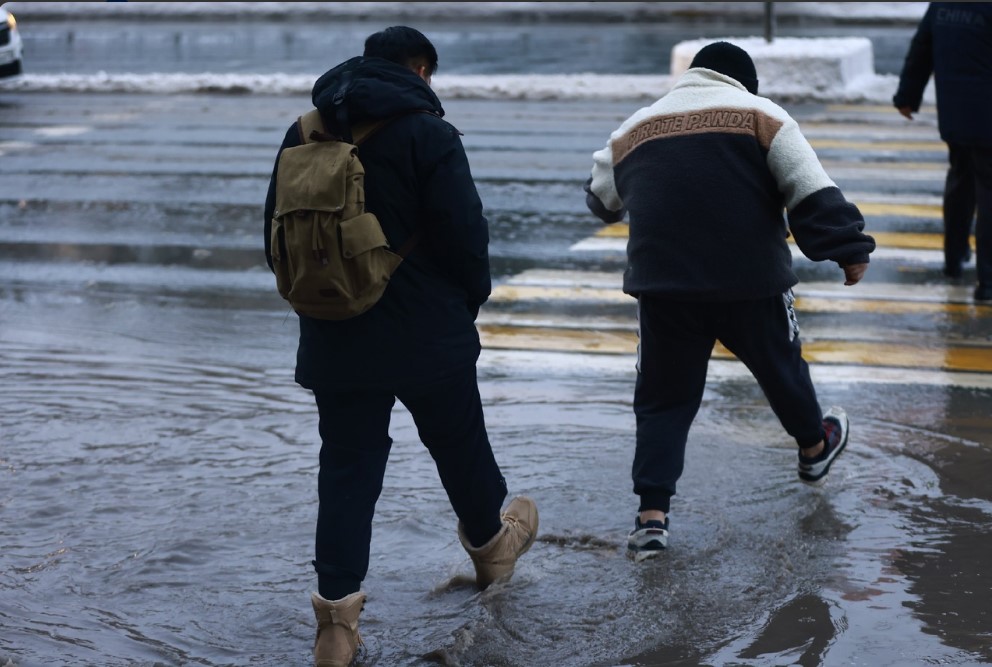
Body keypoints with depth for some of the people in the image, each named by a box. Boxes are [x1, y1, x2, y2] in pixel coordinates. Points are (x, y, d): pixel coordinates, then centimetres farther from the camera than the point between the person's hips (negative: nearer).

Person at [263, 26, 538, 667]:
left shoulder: (303, 135, 6)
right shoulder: (427, 134, -12)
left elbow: (277, 235, 12)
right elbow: (465, 235, -13)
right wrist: (471, 299, 5)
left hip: (335, 342, 4)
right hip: (427, 334, -4)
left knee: (346, 466, 6)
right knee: (459, 443, 19)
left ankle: (338, 612, -1)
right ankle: (490, 542, 43)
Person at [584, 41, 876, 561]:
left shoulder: (634, 129, 13)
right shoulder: (759, 114, 1)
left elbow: (601, 201, 28)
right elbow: (812, 192, -9)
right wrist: (849, 249, -5)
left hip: (663, 288, 2)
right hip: (752, 282, -2)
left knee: (663, 400, 11)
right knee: (780, 367, 24)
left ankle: (651, 516, 1)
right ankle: (814, 448, 48)